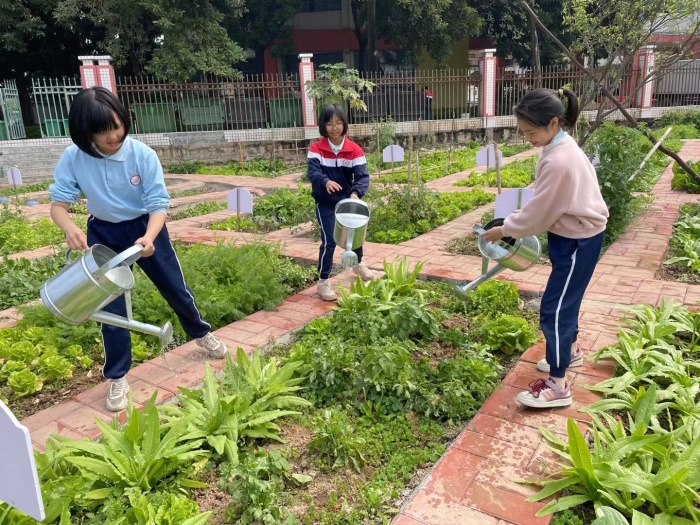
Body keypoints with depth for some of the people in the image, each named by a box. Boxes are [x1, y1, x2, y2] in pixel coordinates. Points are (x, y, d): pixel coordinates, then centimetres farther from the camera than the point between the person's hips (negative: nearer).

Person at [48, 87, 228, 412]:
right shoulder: (73, 158, -18)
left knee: (175, 288, 12)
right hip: (103, 234, 1)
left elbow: (159, 203, -22)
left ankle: (202, 334, 41)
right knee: (111, 305, 3)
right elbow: (58, 203, -14)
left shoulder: (142, 154, -23)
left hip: (145, 227, -1)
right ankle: (117, 377, 19)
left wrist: (149, 237, -41)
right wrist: (69, 228, -37)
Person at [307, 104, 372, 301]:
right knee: (329, 240, -9)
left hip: (347, 199, 3)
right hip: (325, 203, -3)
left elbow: (362, 175, -20)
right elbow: (312, 171, -27)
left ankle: (358, 264, 51)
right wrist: (326, 181, -49)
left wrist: (356, 193, -41)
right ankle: (323, 282, 4)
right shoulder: (316, 148, -13)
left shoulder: (354, 150, -11)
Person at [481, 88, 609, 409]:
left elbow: (538, 214, -21)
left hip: (578, 240, -10)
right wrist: (514, 224, 4)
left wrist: (504, 229, -7)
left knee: (554, 308, -5)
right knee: (565, 299, 23)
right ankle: (569, 351, 44)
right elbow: (547, 203, 11)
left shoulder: (558, 160, -28)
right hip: (573, 233, 10)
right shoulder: (561, 147, 3)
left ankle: (557, 385, 5)